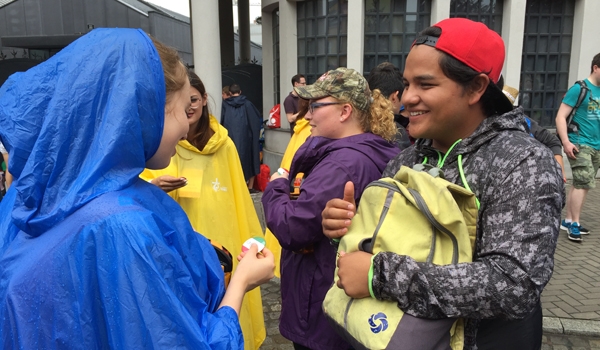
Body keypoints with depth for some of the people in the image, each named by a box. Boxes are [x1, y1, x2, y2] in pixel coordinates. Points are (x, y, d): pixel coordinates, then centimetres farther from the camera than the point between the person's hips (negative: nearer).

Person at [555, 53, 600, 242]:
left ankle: (568, 221, 21)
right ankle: (574, 224, -1)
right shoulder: (579, 88, -9)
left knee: (580, 184, 11)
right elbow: (560, 116, -13)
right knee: (584, 183, -11)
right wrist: (566, 142, -22)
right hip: (579, 144, -7)